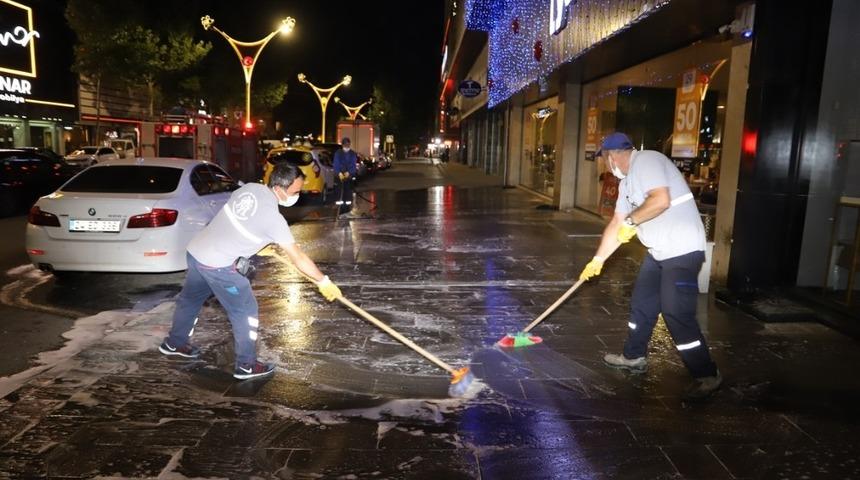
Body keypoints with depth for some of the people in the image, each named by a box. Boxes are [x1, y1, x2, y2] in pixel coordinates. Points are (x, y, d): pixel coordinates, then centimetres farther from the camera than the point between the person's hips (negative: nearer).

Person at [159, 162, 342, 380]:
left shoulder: (250, 188, 1)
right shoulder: (273, 217, -20)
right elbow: (297, 257, -16)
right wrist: (324, 282, -7)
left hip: (195, 251, 9)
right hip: (218, 265, -9)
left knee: (190, 299, 28)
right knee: (245, 312, 6)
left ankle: (174, 343, 49)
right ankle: (246, 365, 16)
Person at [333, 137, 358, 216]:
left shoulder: (353, 154, 4)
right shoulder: (338, 153, 0)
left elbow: (353, 165, -3)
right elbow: (336, 164, -8)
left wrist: (349, 172, -22)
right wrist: (339, 173, -26)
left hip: (349, 176, 2)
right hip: (339, 176, -2)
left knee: (348, 192, 6)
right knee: (339, 192, -6)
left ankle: (348, 209, 15)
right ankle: (340, 210, -3)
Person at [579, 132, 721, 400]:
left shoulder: (646, 160, -14)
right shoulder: (627, 180, 16)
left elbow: (661, 199, -30)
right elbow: (616, 225, 19)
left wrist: (631, 220, -16)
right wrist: (597, 260, 20)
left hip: (682, 250, -10)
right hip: (658, 251, 10)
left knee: (677, 314, -9)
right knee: (641, 303, 17)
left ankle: (707, 375, 4)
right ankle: (634, 356, 33)